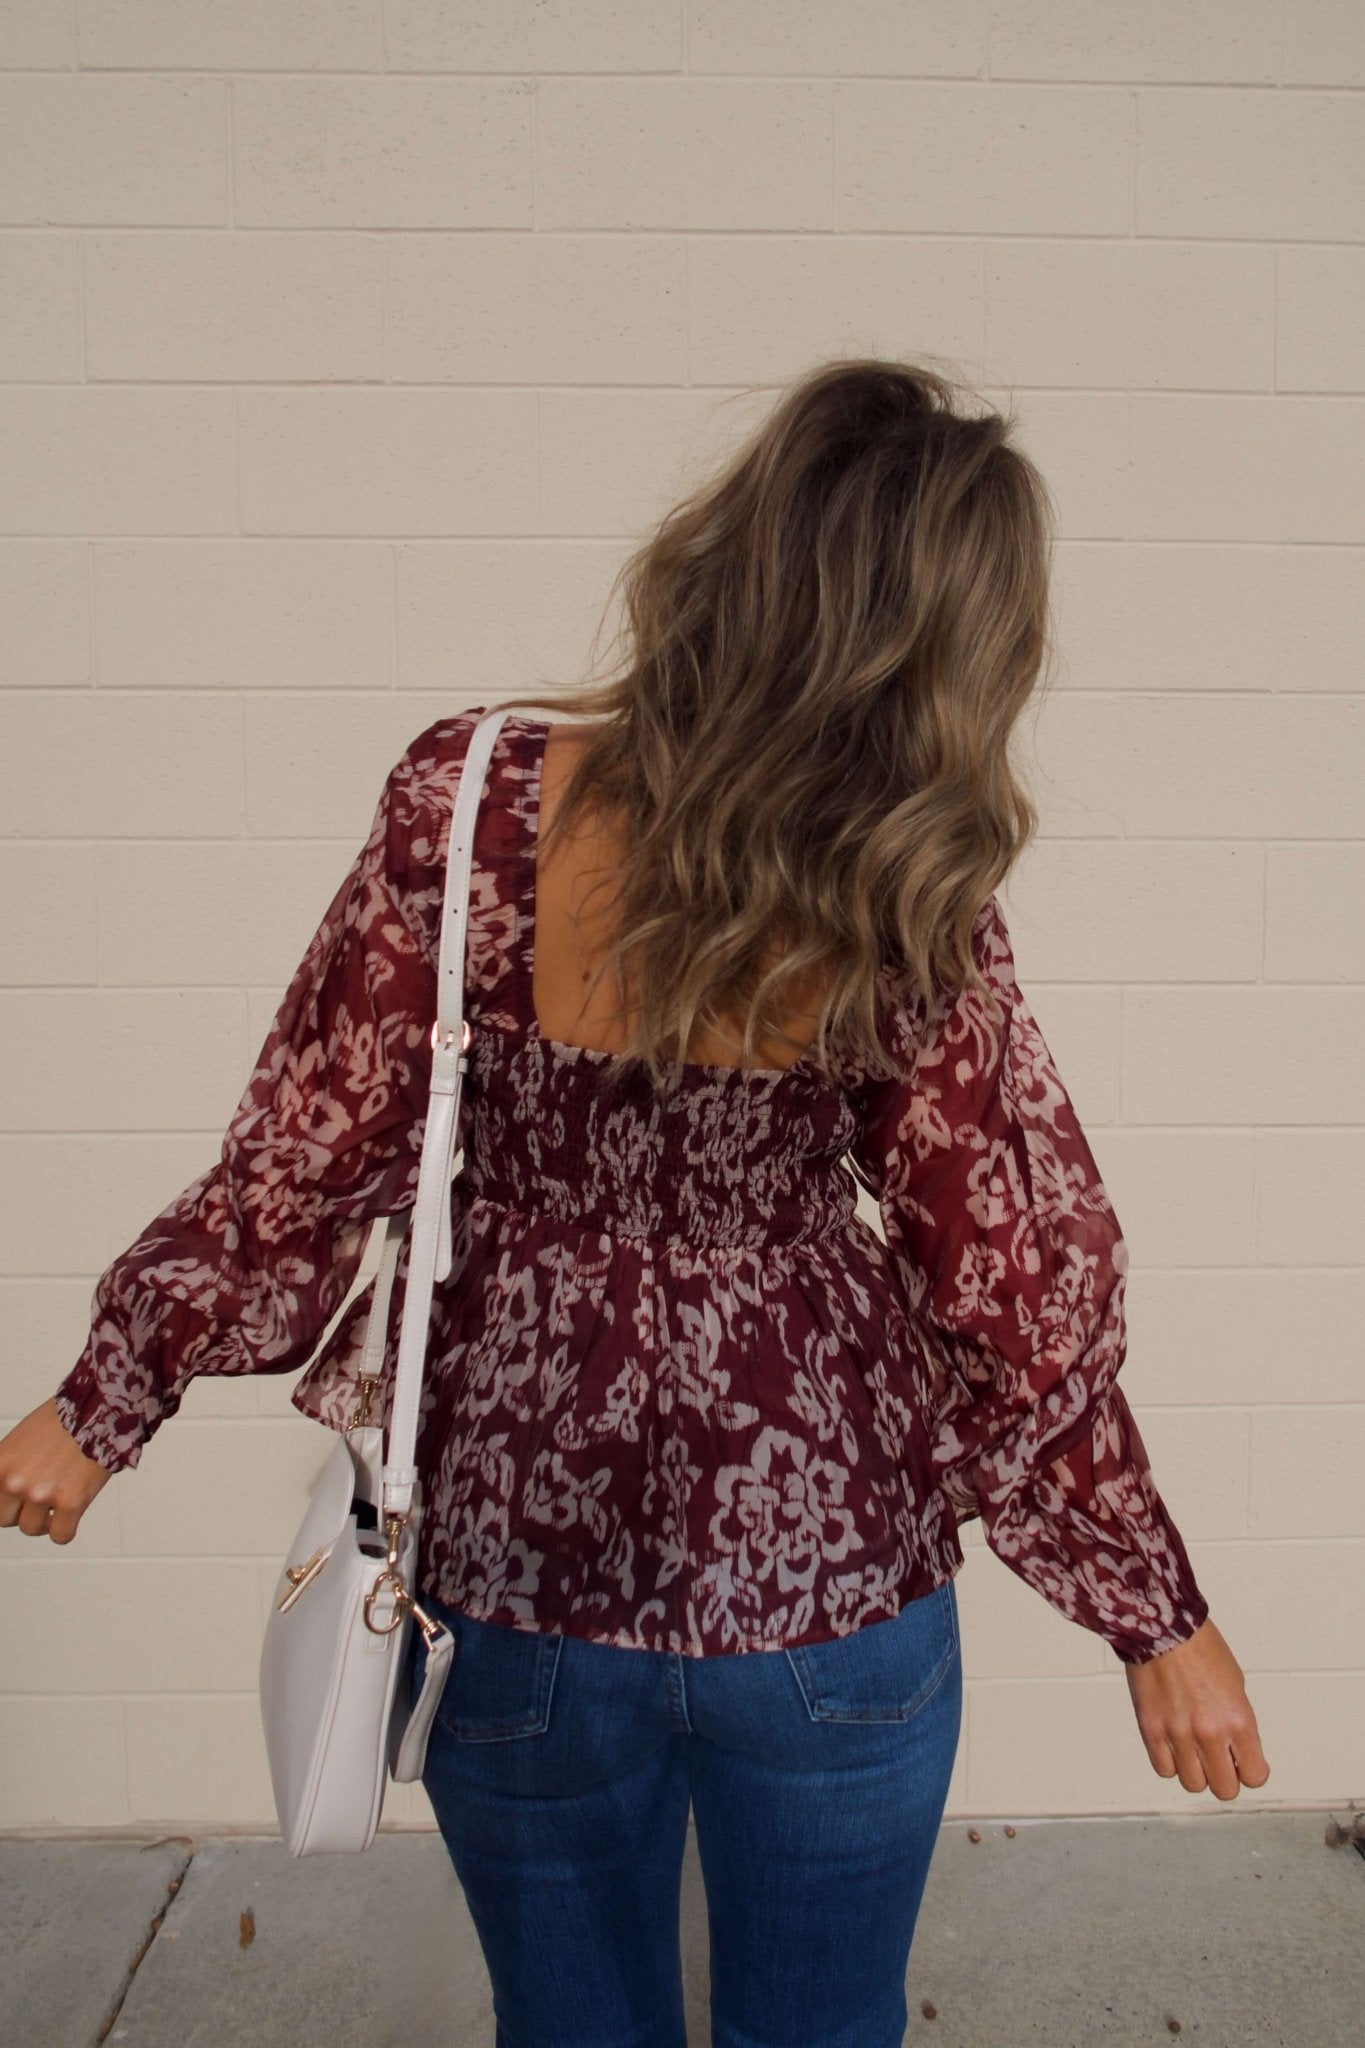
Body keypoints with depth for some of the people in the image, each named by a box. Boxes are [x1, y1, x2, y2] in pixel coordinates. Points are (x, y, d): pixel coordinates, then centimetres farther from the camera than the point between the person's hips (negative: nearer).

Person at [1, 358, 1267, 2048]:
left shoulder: (467, 799, -17)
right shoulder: (911, 921, -15)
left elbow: (309, 1159, -12)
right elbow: (1023, 1292, -9)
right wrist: (1158, 1613, 6)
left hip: (517, 1559, 1)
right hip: (823, 1584, 0)